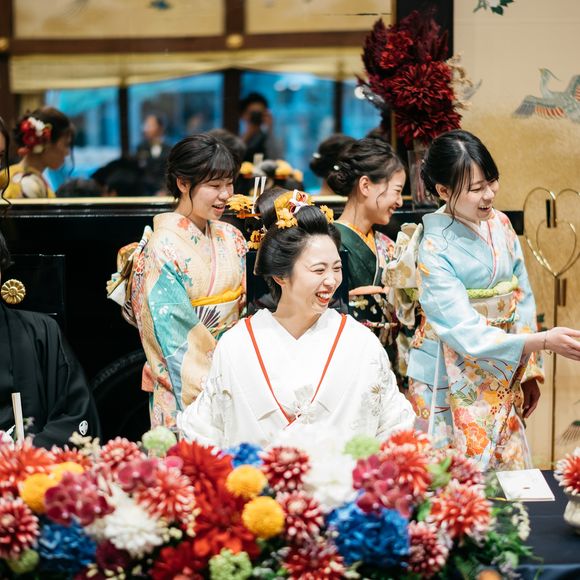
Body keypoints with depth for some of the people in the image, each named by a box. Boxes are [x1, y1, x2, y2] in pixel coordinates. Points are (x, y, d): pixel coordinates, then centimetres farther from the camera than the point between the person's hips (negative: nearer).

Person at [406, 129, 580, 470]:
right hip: (450, 385, -6)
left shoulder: (500, 225, 0)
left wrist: (530, 370, 7)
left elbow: (522, 299, 8)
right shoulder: (436, 249, -19)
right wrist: (544, 342, -28)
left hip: (501, 378, 6)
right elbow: (466, 333, -23)